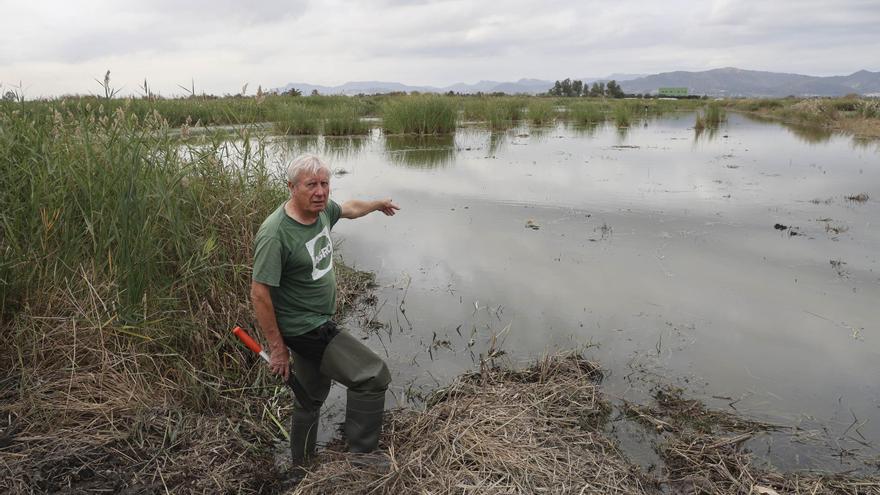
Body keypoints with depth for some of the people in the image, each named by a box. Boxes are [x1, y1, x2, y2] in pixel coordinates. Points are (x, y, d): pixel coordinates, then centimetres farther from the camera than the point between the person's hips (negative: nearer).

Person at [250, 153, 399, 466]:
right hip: (305, 331, -9)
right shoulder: (275, 235, -26)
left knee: (312, 398, 22)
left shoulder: (321, 208, -2)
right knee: (374, 377, -12)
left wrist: (378, 204, 37)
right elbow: (259, 294, -23)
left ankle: (301, 469, 41)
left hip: (321, 323, 9)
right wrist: (277, 348, -17)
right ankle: (361, 456, 4)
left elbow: (349, 208, 21)